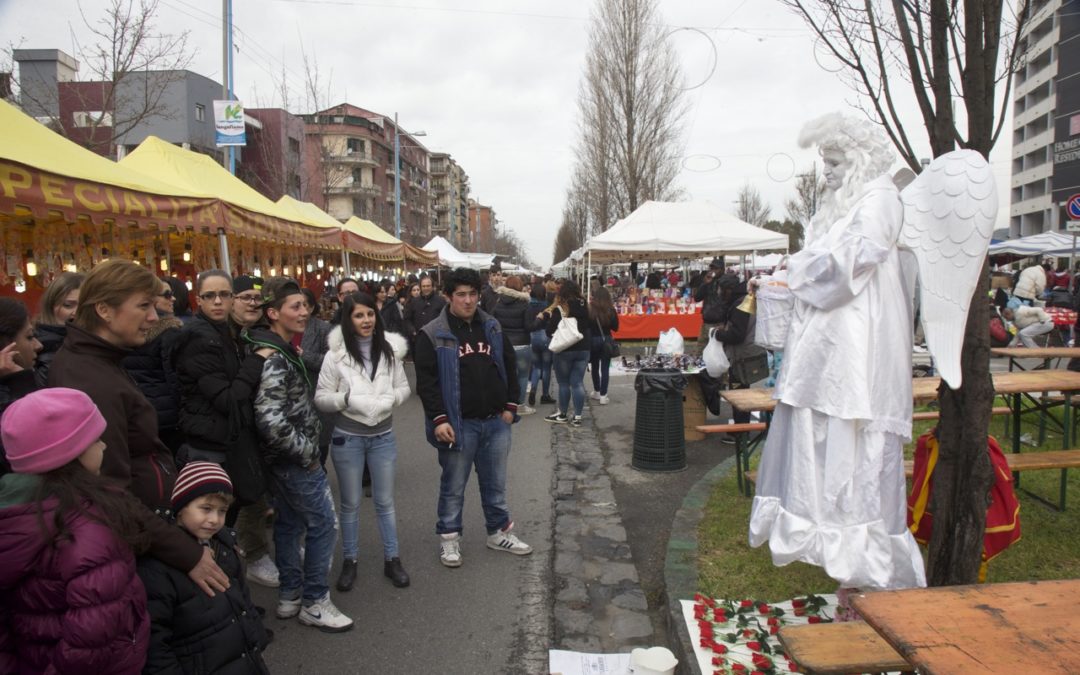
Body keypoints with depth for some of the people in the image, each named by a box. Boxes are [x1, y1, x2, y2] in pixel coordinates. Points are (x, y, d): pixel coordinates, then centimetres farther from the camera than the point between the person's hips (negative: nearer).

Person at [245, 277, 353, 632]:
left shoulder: (280, 350, 7)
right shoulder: (274, 360, -24)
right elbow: (271, 421, -32)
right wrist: (308, 453, -20)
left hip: (283, 459, 10)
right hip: (296, 460, -10)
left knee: (289, 523, 18)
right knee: (323, 525, 1)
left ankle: (290, 596, 32)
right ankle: (314, 603, 15)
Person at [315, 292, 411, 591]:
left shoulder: (389, 350, -3)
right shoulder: (336, 355, -11)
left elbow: (404, 387, 4)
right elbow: (320, 398, -8)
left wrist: (390, 399, -16)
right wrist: (347, 398, -24)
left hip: (383, 436, 2)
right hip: (347, 438, -2)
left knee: (385, 501, 14)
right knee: (350, 504, 13)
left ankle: (392, 559, 27)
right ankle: (349, 561, 29)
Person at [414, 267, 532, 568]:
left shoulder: (492, 328, 7)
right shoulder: (433, 335, -7)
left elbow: (509, 366, 14)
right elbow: (426, 381, -10)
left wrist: (510, 405, 7)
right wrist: (438, 419, -16)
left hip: (496, 422, 4)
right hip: (458, 424, -4)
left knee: (495, 483, 16)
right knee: (453, 486, 9)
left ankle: (498, 532, 33)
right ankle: (449, 537, 26)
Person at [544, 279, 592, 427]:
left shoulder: (559, 309, -12)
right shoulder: (584, 307, 4)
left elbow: (550, 332, -10)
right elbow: (590, 328, 13)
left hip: (564, 350, -4)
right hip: (583, 350, 5)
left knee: (563, 383, 7)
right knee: (578, 383, 7)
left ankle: (563, 415, 17)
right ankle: (577, 416, 8)